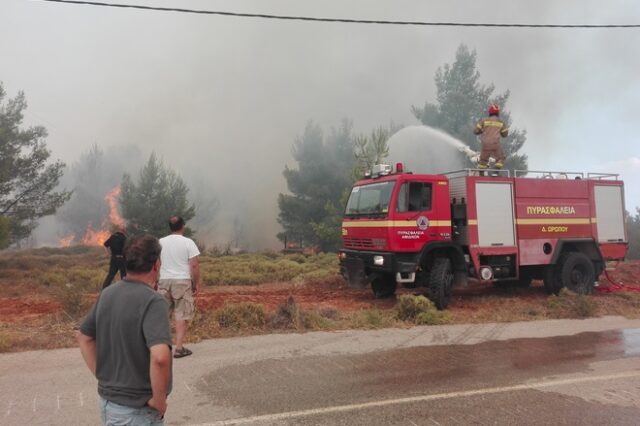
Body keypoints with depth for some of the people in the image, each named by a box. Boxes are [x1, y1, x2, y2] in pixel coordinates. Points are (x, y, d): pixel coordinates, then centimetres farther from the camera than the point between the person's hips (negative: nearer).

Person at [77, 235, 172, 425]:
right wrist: (159, 400, -20)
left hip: (107, 402, 7)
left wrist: (102, 377, 12)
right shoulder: (152, 301, -23)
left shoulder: (107, 293, 1)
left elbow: (83, 338, 13)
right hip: (137, 410, -7)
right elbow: (160, 357, -35)